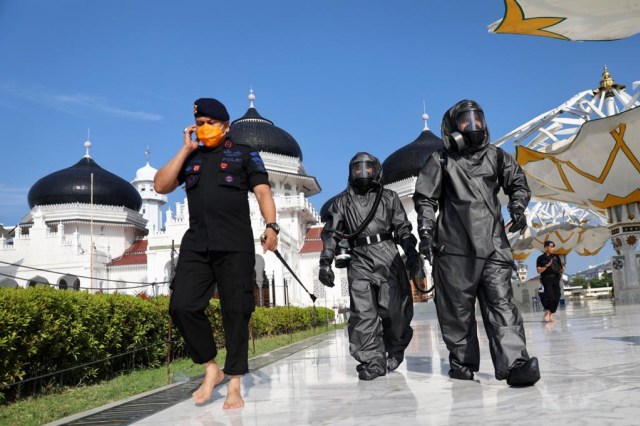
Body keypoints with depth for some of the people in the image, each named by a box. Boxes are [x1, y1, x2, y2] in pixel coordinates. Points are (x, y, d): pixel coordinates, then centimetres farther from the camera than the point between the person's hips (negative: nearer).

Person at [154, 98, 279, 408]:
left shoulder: (244, 154, 11)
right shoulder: (190, 158, 22)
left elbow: (263, 192, 1)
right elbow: (161, 186, 10)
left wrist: (271, 225, -16)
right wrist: (185, 149, 8)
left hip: (235, 246, -3)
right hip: (195, 245, 4)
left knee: (235, 312, -2)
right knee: (182, 306, -9)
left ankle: (234, 385, 6)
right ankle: (211, 368, 10)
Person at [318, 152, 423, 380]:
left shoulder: (389, 197, 16)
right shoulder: (342, 202, 16)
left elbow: (403, 229, 12)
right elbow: (330, 234, 11)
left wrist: (412, 253, -2)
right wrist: (325, 263, 1)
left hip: (388, 256, 0)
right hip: (360, 261, 0)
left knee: (394, 310, -1)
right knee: (363, 312, -10)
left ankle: (393, 352, 22)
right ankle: (372, 361, -7)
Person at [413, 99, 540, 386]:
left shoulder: (495, 156, 15)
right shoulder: (441, 161, 7)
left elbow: (518, 184, 20)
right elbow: (425, 199, 6)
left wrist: (517, 207, 0)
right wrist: (426, 231, -4)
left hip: (493, 246, 2)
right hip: (454, 248, -1)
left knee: (501, 303, -9)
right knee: (457, 308, 4)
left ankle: (515, 362, -17)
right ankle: (462, 361, 15)